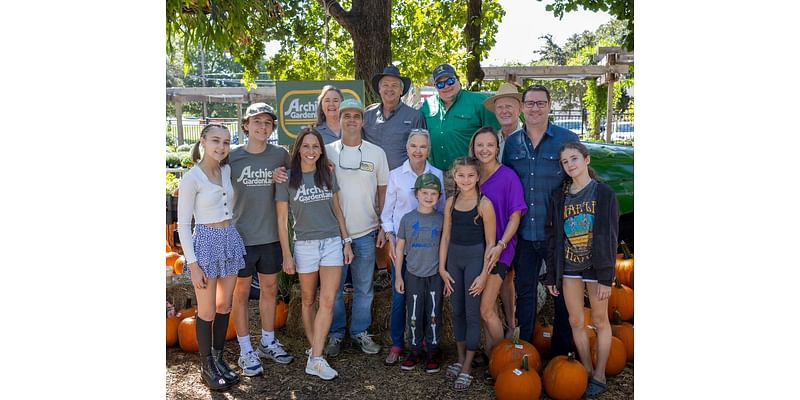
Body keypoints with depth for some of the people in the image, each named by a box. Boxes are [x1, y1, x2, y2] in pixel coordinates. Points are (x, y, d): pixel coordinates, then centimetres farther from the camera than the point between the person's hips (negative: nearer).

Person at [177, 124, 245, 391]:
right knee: (207, 311, 6)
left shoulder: (227, 171, 4)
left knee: (224, 306, 15)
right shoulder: (192, 178, -13)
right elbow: (183, 224, -12)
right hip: (207, 242, -6)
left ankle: (218, 358, 31)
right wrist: (193, 264, -15)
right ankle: (207, 367, 23)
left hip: (231, 240, 6)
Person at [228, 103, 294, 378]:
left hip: (270, 235, 3)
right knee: (242, 292, 8)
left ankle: (268, 341, 33)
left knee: (269, 289, 15)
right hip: (241, 236, -3)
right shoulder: (232, 157, -8)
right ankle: (246, 350, 22)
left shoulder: (281, 155, -1)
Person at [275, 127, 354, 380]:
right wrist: (287, 255, -5)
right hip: (305, 245, -2)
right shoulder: (288, 178, -3)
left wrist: (346, 242, 8)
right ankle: (315, 349, 23)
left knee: (328, 301, -5)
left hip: (332, 243, 2)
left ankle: (315, 359, -1)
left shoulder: (328, 176, 6)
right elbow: (282, 220, -2)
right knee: (308, 301, 10)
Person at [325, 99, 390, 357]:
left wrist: (384, 227, 1)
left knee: (364, 288, 11)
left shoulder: (376, 153, 2)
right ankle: (335, 334, 23)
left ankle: (360, 332, 26)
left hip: (366, 233, 1)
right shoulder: (327, 152, 0)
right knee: (333, 288, 8)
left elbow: (383, 190, 6)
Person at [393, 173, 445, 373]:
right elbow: (400, 248, 4)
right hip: (413, 274, 0)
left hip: (435, 275, 0)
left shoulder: (441, 219, -1)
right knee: (414, 315, 8)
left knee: (434, 314, 6)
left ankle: (433, 351, 21)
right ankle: (416, 349, 24)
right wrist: (398, 276, 3)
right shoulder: (407, 218, -1)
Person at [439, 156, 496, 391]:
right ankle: (460, 358, 29)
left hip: (475, 258, -5)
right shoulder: (451, 203, 3)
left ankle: (467, 367, 13)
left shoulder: (484, 204, -11)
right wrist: (442, 268, 4)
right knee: (457, 311, 14)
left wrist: (484, 274, -12)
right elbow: (446, 236, 7)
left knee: (472, 312, 2)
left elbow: (490, 242, -10)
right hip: (453, 258, 5)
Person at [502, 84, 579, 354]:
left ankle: (561, 353, 27)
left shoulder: (567, 139, -5)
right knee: (524, 291, 14)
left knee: (563, 292, 10)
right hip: (523, 233, 3)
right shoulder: (511, 143, 6)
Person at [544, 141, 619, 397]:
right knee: (575, 321, 9)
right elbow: (552, 236, 6)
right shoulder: (560, 197, 4)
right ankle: (587, 371, 24)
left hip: (595, 266, -4)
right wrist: (551, 275, 5)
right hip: (569, 267, 4)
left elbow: (609, 237, -9)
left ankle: (600, 375, 21)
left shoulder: (604, 194, -7)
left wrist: (606, 277, -13)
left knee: (600, 321, 9)